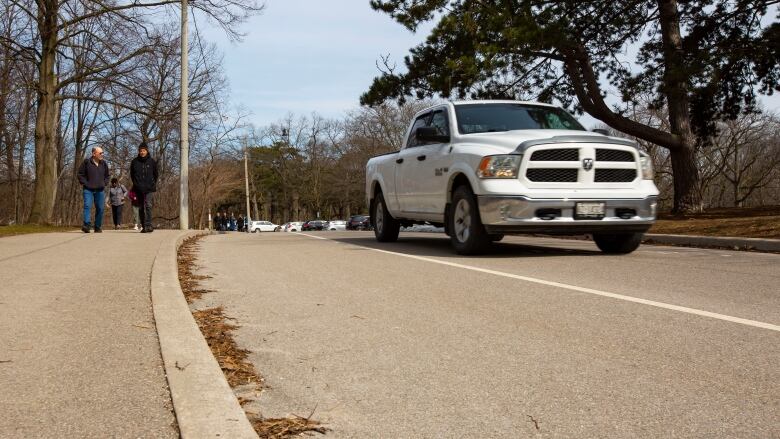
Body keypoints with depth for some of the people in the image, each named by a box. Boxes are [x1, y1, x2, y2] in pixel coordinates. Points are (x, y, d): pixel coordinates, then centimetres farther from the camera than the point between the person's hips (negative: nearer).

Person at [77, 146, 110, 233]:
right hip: (88, 190, -4)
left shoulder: (104, 164, 12)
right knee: (87, 206, -18)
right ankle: (87, 224, -26)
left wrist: (105, 183, 10)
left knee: (100, 209, 3)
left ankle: (98, 227, 12)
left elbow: (107, 176, 25)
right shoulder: (86, 162, -1)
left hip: (100, 190, 4)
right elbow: (80, 174, 2)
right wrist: (85, 183, -6)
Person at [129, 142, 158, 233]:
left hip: (149, 188, -2)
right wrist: (136, 184, 9)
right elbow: (132, 174, 15)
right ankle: (144, 226, 13)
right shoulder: (134, 162, 5)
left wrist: (152, 184, 6)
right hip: (138, 189, 2)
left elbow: (155, 174, 11)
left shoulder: (152, 161, 2)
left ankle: (148, 225, -20)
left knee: (148, 205, -16)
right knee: (141, 207, 7)